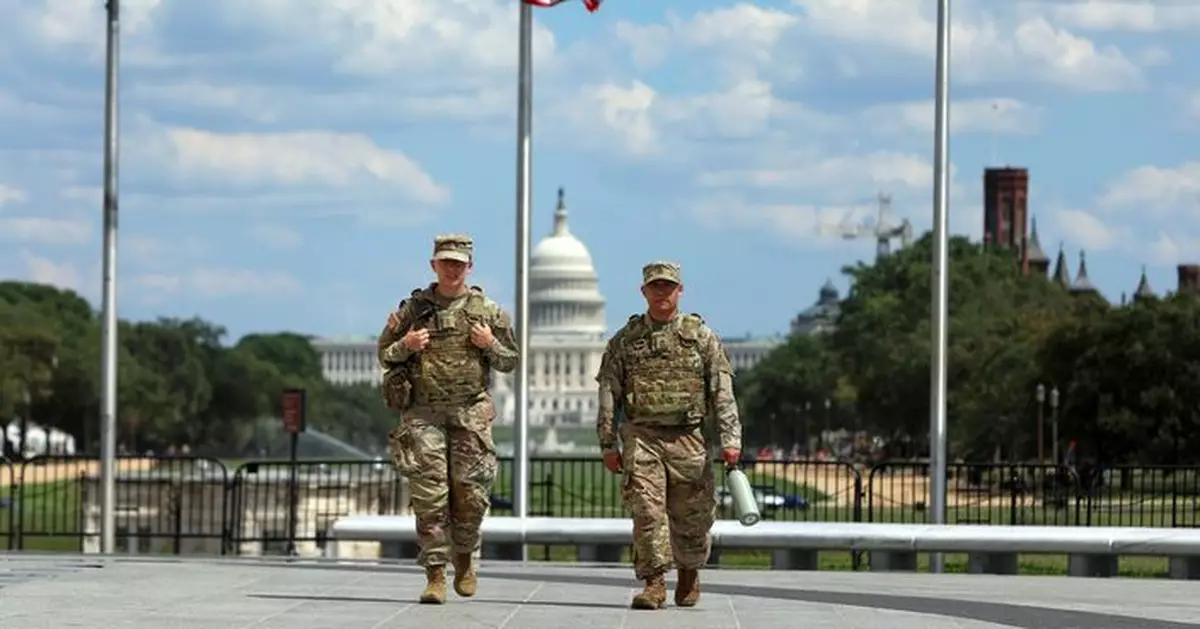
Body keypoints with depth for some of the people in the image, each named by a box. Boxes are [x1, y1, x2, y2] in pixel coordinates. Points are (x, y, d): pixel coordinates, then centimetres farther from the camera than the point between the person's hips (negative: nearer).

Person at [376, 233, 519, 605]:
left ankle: (464, 558, 25)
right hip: (423, 412, 0)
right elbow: (384, 356, 12)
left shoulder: (487, 310, 6)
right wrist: (405, 345, -8)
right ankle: (435, 575, -4)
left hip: (470, 415, 0)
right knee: (428, 495, -7)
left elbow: (510, 362, 11)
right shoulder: (414, 308, 5)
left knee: (470, 492, -1)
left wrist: (490, 345, -8)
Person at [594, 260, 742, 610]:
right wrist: (608, 444, 2)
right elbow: (608, 394, 7)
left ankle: (689, 572, 32)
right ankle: (654, 583, -9)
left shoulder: (701, 336, 6)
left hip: (688, 439, 0)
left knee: (690, 516, 7)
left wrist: (730, 438, -8)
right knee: (647, 509, -13)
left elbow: (722, 392, 1)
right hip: (641, 437, 0)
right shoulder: (625, 340, 7)